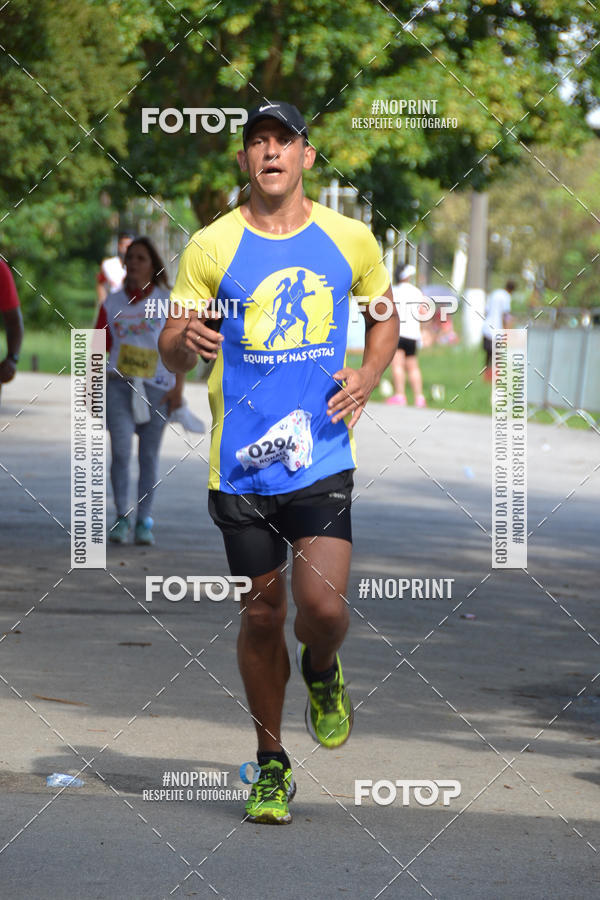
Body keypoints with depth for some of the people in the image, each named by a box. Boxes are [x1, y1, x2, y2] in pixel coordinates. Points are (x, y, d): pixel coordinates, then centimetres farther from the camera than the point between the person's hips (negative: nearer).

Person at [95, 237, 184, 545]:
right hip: (118, 384, 1)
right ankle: (122, 517, -2)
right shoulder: (112, 304, 9)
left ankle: (143, 521, 12)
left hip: (156, 389, -1)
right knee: (120, 450, -12)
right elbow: (99, 349, 12)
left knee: (149, 454, 3)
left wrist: (178, 388, -2)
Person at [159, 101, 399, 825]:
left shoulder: (350, 239, 3)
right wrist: (186, 341, -21)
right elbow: (172, 352, 4)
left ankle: (322, 671, 22)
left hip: (323, 458, 0)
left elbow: (385, 314, 21)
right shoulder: (211, 246, 0)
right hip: (241, 462, 0)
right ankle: (270, 767, 23)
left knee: (323, 606, -15)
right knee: (261, 615, 6)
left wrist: (367, 377, 2)